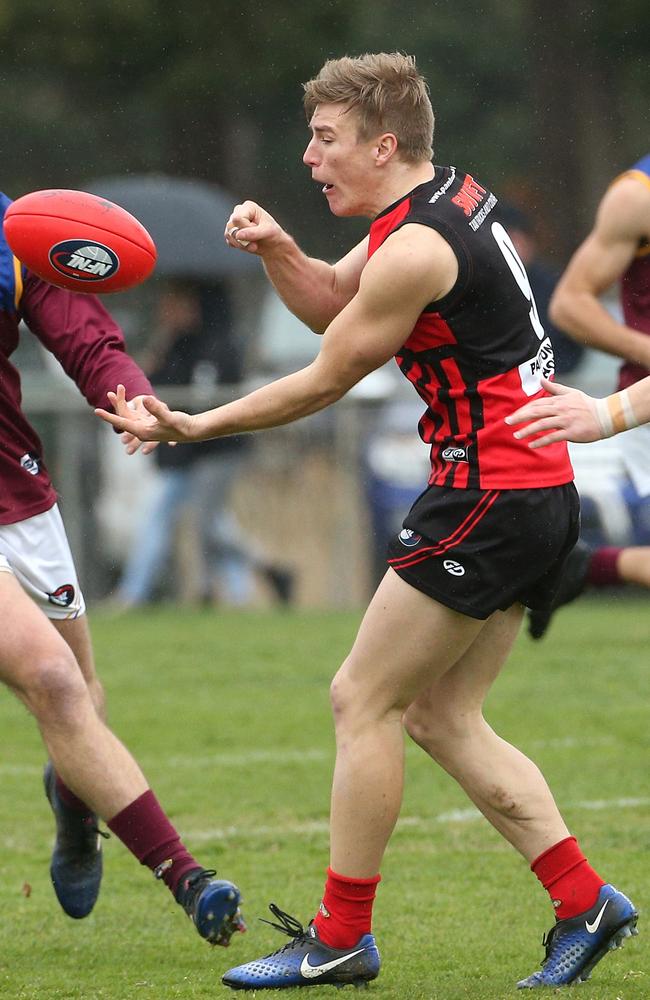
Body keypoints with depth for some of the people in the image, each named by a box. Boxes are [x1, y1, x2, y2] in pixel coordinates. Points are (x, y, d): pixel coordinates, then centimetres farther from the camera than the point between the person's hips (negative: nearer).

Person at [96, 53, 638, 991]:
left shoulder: (416, 250, -19)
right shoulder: (454, 195, 11)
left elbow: (325, 381, -10)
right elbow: (333, 304, 20)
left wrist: (193, 427, -1)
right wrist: (275, 248, 0)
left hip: (488, 495, -10)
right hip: (539, 492, 10)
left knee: (364, 700, -2)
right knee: (440, 716, 12)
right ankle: (583, 901, 8)